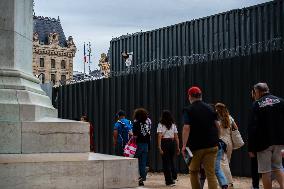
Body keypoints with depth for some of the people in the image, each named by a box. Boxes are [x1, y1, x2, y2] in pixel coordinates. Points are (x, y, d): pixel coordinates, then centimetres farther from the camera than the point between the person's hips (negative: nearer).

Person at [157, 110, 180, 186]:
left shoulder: (161, 125, -3)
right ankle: (174, 176, 18)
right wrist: (178, 147, 10)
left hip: (164, 143, -3)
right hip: (173, 143, 3)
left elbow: (159, 136, -11)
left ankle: (169, 180, 5)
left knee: (166, 162, 4)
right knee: (172, 161, 19)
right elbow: (176, 137, 5)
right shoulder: (173, 125, 7)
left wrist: (159, 147, -14)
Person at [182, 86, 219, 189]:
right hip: (211, 146, 3)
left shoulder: (188, 110, -6)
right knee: (211, 173, 0)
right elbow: (217, 124, 10)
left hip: (196, 146, -3)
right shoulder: (210, 108, 9)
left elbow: (186, 128, -16)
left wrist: (184, 145, -16)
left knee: (193, 172, 16)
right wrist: (215, 139, 22)